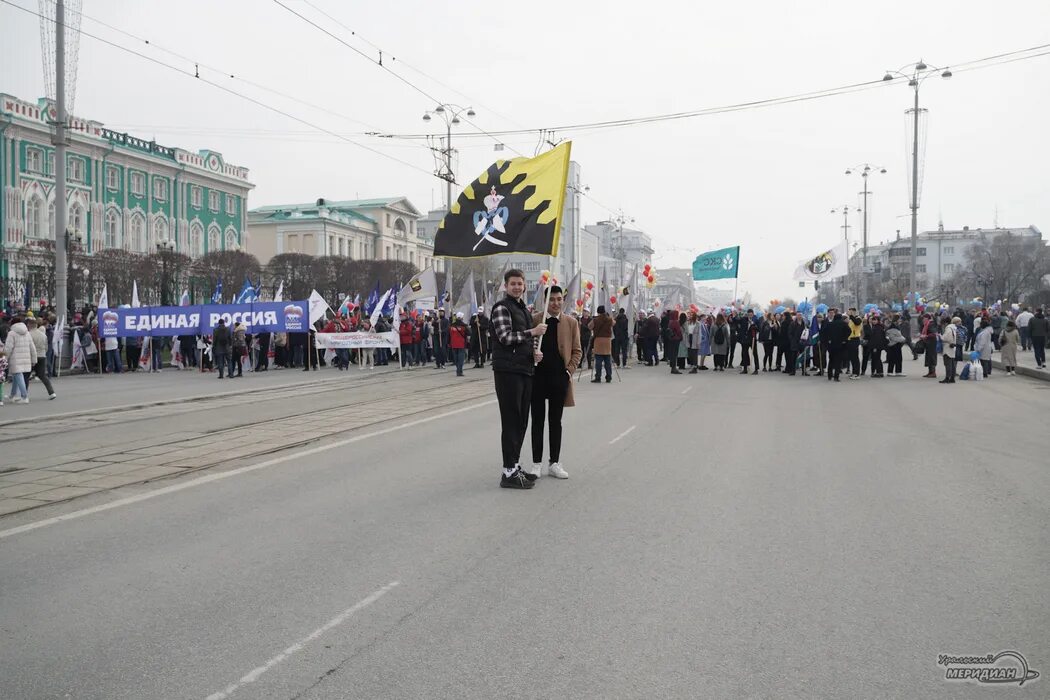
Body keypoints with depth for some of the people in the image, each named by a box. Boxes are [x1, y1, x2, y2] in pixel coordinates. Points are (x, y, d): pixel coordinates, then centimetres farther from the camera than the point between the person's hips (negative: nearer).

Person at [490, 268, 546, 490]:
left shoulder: (523, 309, 20)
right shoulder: (502, 307, -7)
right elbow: (506, 337, -18)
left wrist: (535, 350, 7)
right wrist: (533, 332, -11)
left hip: (525, 370, 9)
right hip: (508, 370, -9)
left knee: (521, 421, 12)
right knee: (511, 420, -7)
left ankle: (515, 466, 21)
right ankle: (509, 472, -4)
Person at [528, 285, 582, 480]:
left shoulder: (571, 322, 5)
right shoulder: (534, 319, 1)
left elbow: (577, 350, 6)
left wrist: (569, 370, -4)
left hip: (559, 377, 1)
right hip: (537, 376, -1)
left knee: (556, 421, 8)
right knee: (537, 421, 5)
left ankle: (554, 463, 16)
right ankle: (537, 464, 11)